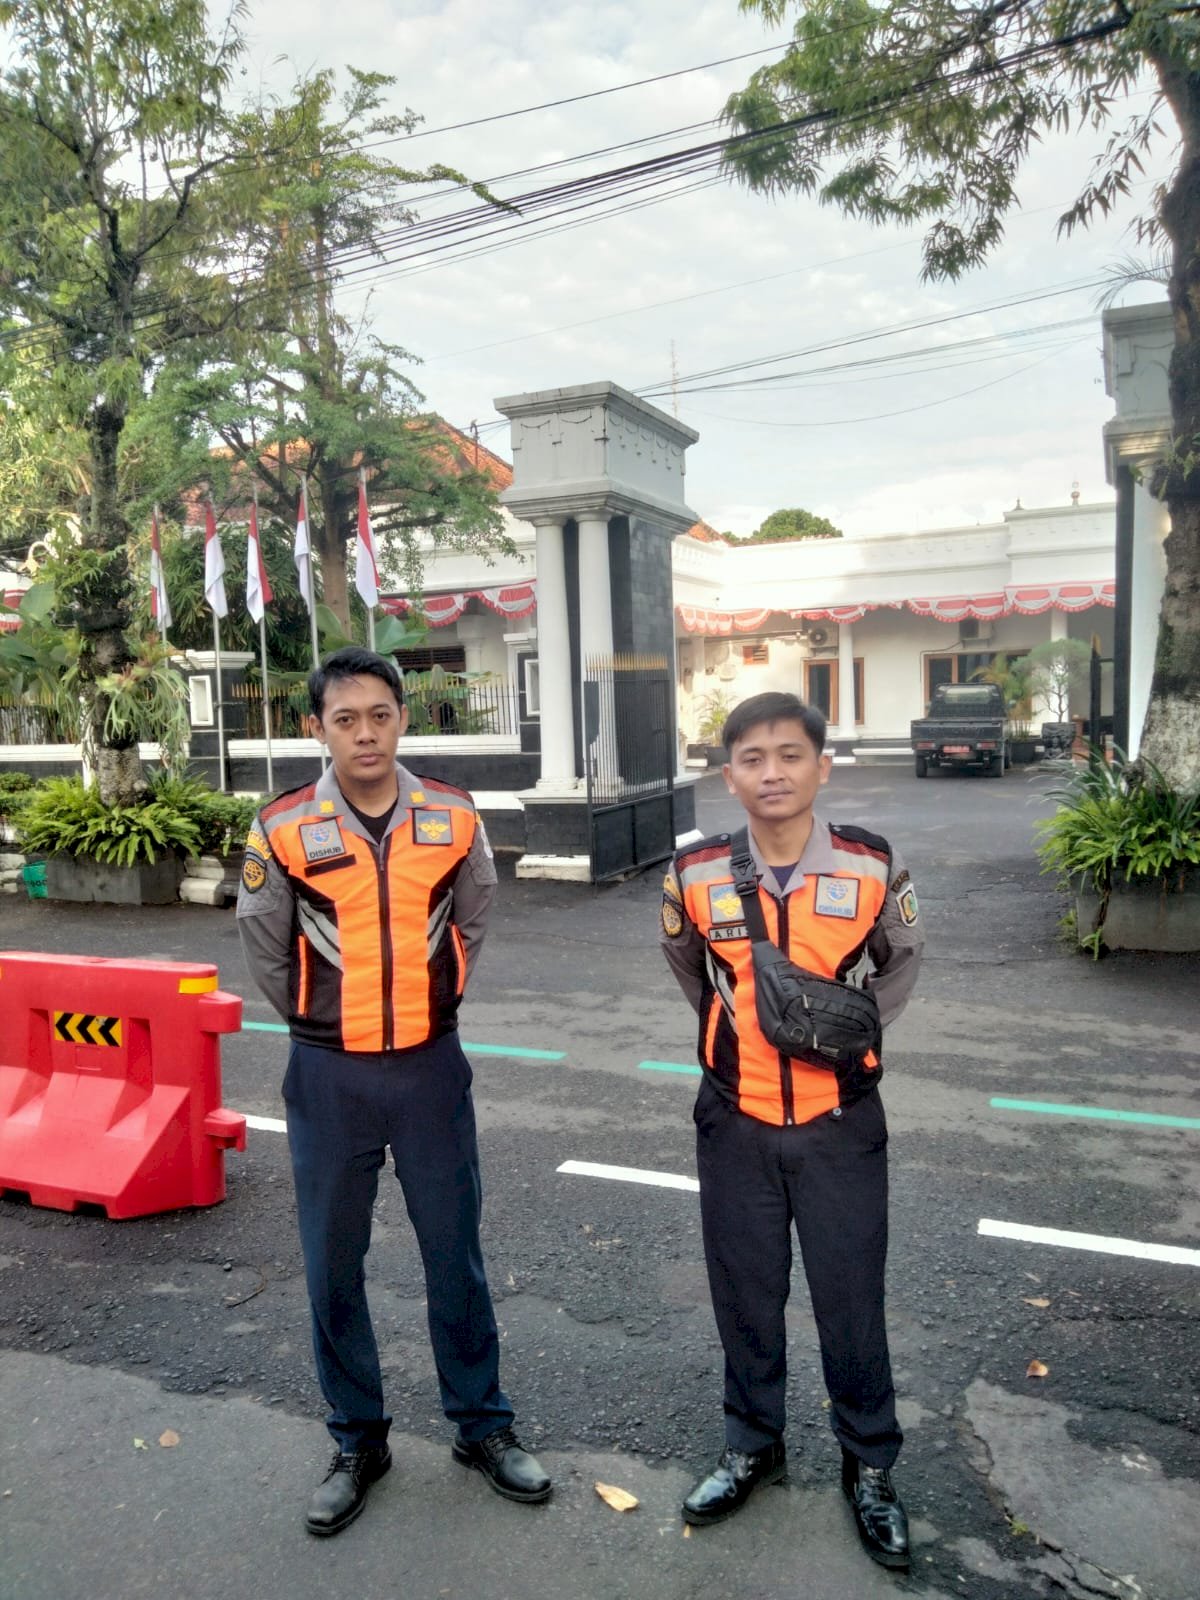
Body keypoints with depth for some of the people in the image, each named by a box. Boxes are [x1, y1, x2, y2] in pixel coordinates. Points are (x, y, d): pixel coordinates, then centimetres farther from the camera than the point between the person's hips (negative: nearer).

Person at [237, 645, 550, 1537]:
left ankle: (483, 1426, 32)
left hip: (430, 1065, 1)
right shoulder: (283, 832, -10)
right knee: (332, 1265, 12)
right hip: (328, 1075, 0)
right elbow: (266, 952, 4)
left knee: (455, 1255, 12)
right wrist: (325, 1029, 10)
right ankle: (358, 1442, 33)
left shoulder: (454, 821, -5)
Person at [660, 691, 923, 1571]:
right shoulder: (696, 876, -9)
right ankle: (754, 1445, 40)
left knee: (851, 1300, 12)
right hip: (736, 1125, 1)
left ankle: (870, 1464, 36)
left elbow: (901, 961, 8)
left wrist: (855, 1030, 0)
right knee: (746, 1296, 17)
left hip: (840, 1126, -1)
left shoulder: (875, 869, -12)